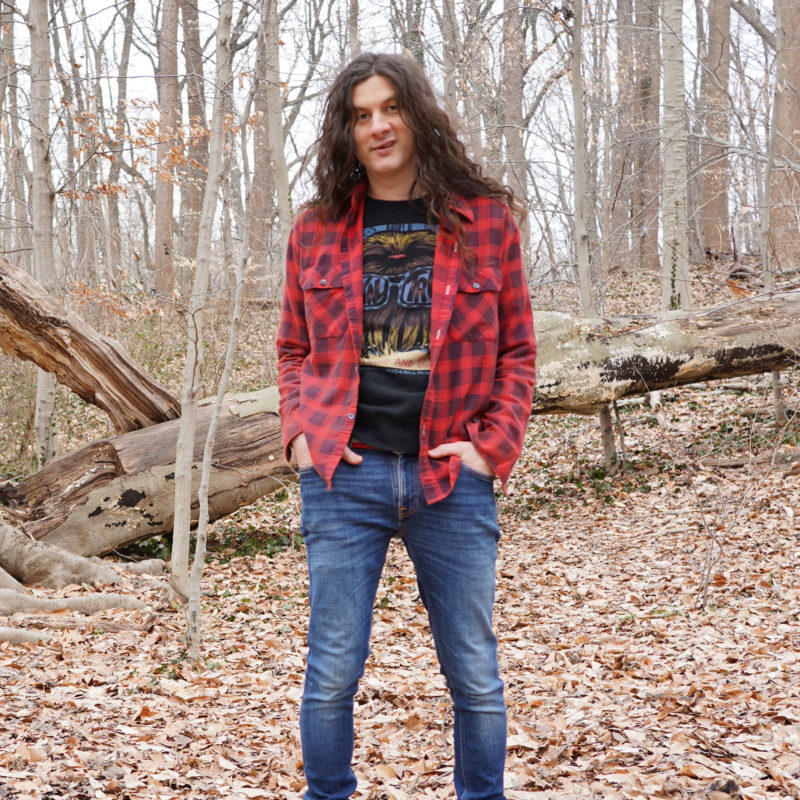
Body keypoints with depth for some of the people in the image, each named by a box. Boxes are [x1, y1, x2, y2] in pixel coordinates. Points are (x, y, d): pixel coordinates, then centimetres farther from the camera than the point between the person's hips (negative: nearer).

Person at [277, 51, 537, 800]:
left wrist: (493, 445, -5)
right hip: (343, 474, 1)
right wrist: (300, 433, -1)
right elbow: (294, 349, 15)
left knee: (474, 674, 8)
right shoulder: (318, 228, 7)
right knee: (332, 672, 5)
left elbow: (517, 349, 6)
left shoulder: (484, 218, 3)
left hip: (452, 478, 0)